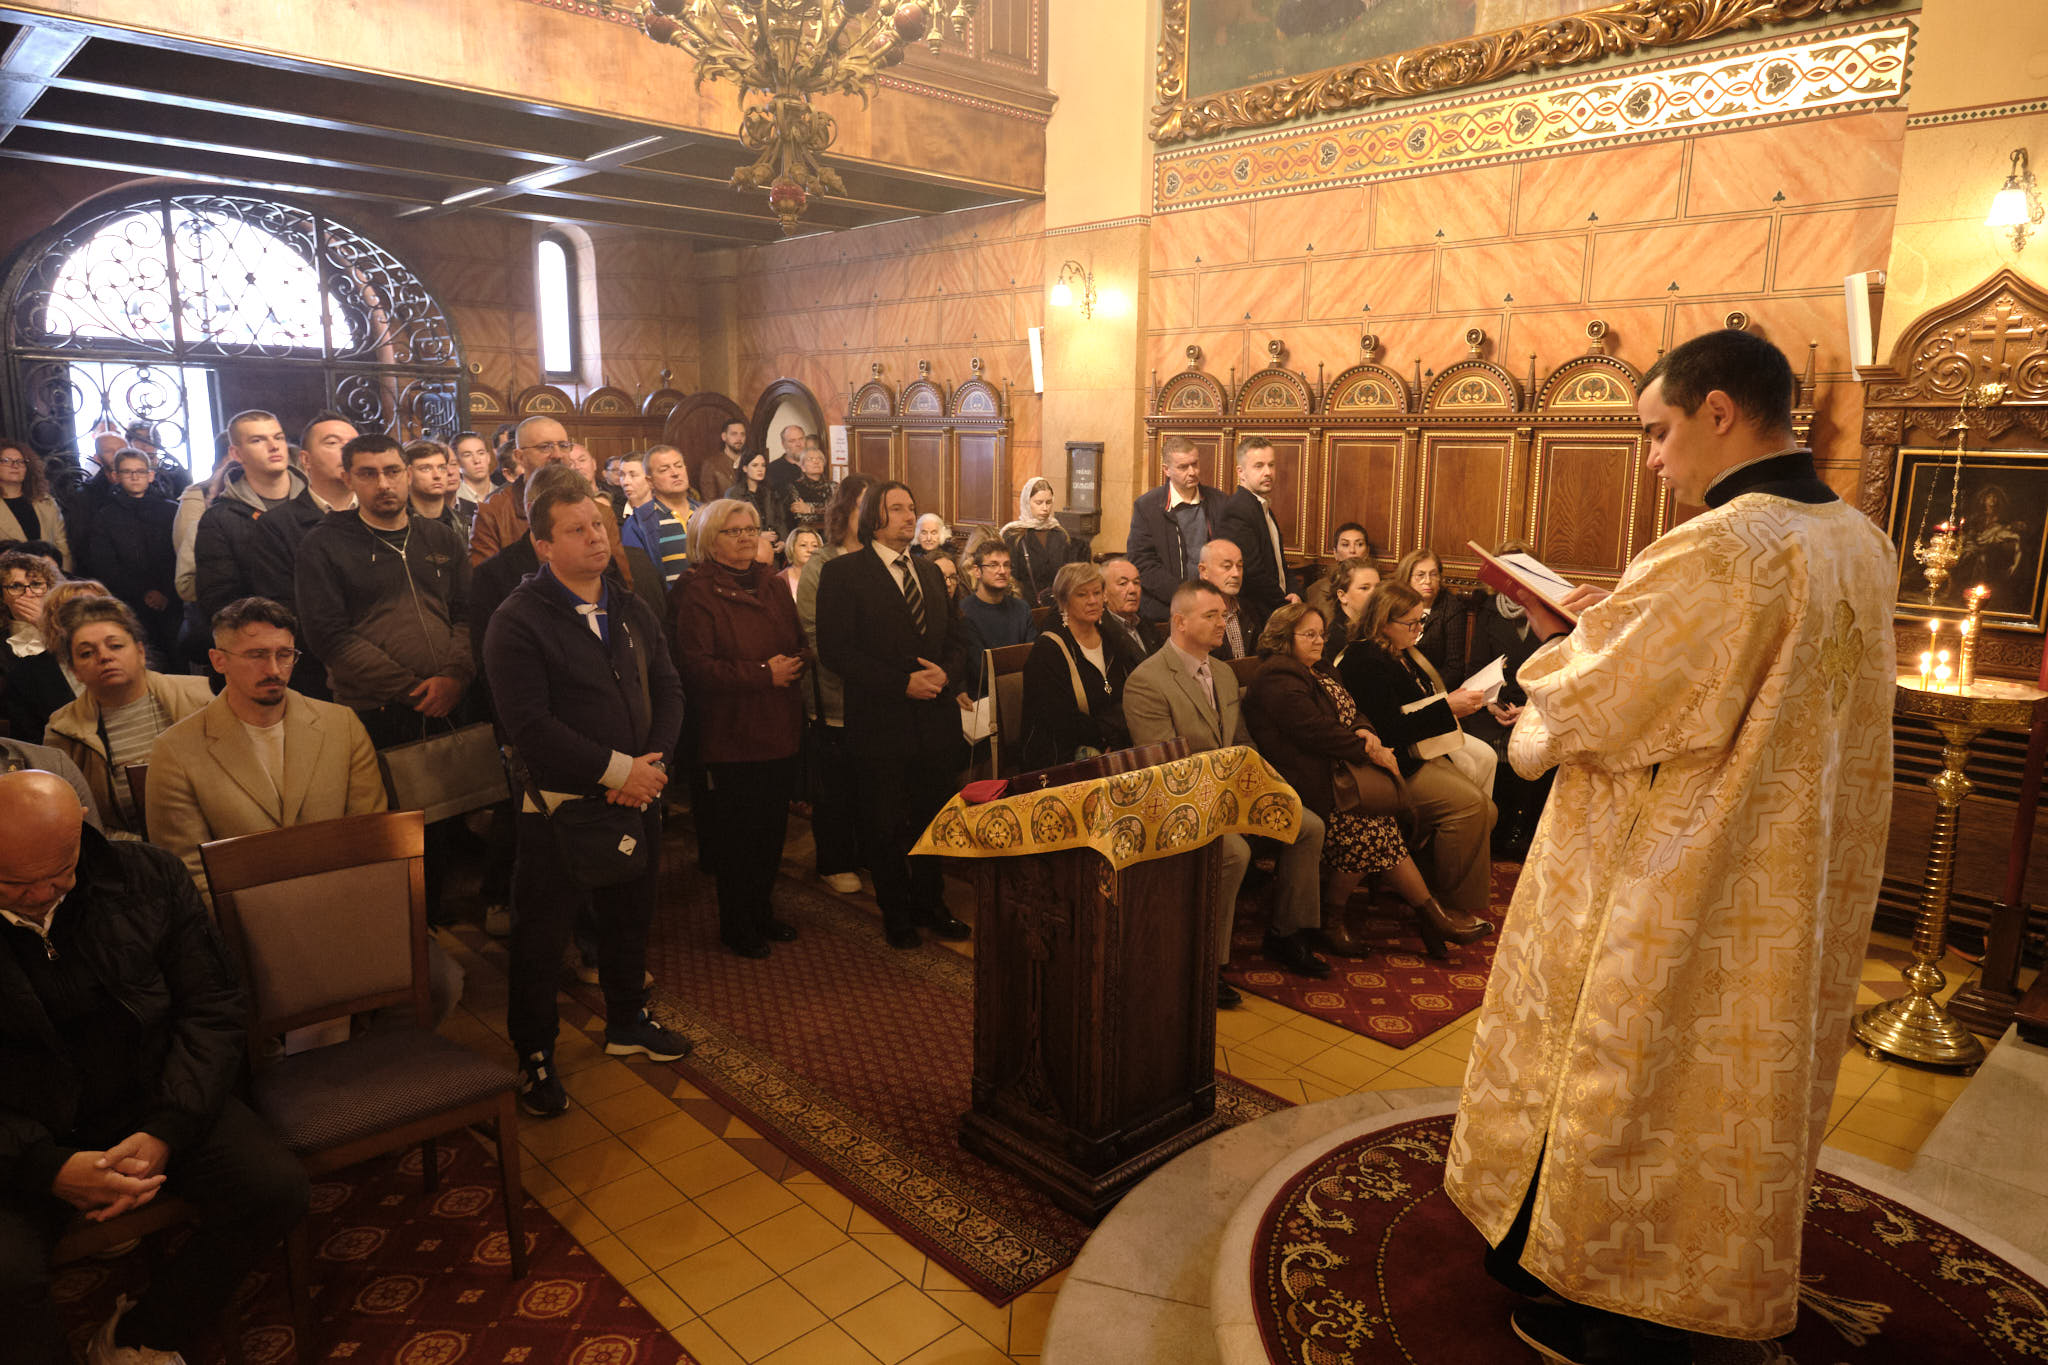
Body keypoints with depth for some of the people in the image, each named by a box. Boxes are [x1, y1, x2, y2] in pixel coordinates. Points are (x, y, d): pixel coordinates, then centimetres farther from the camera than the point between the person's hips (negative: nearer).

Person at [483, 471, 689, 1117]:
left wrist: (652, 761, -12)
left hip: (637, 795, 6)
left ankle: (628, 1022, 41)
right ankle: (534, 1055, 26)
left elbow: (668, 691, 5)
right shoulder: (517, 622, -12)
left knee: (631, 917, 20)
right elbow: (529, 725, -20)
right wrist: (616, 770, -21)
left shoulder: (632, 610, 8)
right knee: (541, 937, 7)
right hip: (560, 804, -6)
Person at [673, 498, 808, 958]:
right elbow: (696, 666, -17)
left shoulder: (772, 585, 14)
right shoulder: (698, 592, -8)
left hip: (780, 730, 6)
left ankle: (761, 911, 30)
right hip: (731, 735, -6)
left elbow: (799, 644, 19)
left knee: (773, 828, 12)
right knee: (735, 832, 2)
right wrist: (763, 674, -18)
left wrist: (793, 664, -5)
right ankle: (735, 925, 19)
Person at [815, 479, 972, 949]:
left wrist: (945, 673, -7)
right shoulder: (843, 573, -5)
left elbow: (954, 637, 16)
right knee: (886, 825, 7)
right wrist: (902, 682, -18)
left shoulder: (930, 572, 14)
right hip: (882, 721, -5)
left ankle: (929, 903, 30)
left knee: (933, 818, 12)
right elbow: (835, 650, -13)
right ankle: (896, 913, 25)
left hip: (935, 717, 5)